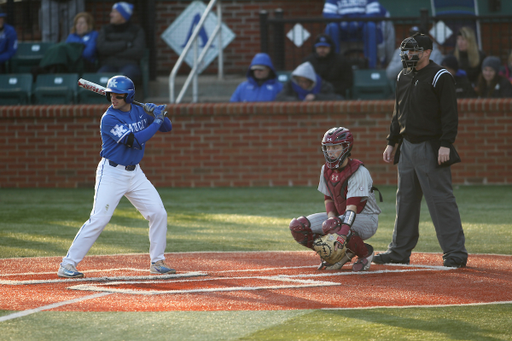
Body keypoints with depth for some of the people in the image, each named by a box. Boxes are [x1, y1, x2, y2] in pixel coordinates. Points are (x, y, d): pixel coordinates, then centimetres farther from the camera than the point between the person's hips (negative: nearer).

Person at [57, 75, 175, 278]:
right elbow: (133, 140, -26)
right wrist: (157, 120, -21)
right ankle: (67, 265, -10)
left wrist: (158, 113, -9)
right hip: (111, 172, -6)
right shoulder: (109, 119, -17)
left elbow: (167, 127, 12)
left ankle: (157, 263, 14)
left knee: (158, 213, 1)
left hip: (135, 173, 6)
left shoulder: (139, 111, 3)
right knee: (98, 220, -14)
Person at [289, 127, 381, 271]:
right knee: (297, 226, -11)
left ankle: (365, 252, -12)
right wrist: (331, 216, -15)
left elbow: (352, 207, -32)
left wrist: (342, 234, -45)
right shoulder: (326, 170, 1)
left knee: (330, 226, -38)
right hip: (339, 216, 7)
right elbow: (328, 198, 9)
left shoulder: (358, 171, -22)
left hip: (366, 218, -7)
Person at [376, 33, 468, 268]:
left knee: (441, 200, -8)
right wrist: (392, 142, 18)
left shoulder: (440, 77, -8)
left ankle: (455, 253, -5)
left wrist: (446, 145, -20)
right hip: (407, 147, 8)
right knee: (405, 200, 12)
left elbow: (450, 114, -13)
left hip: (431, 148, -8)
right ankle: (400, 251, 19)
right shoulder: (403, 77, 15)